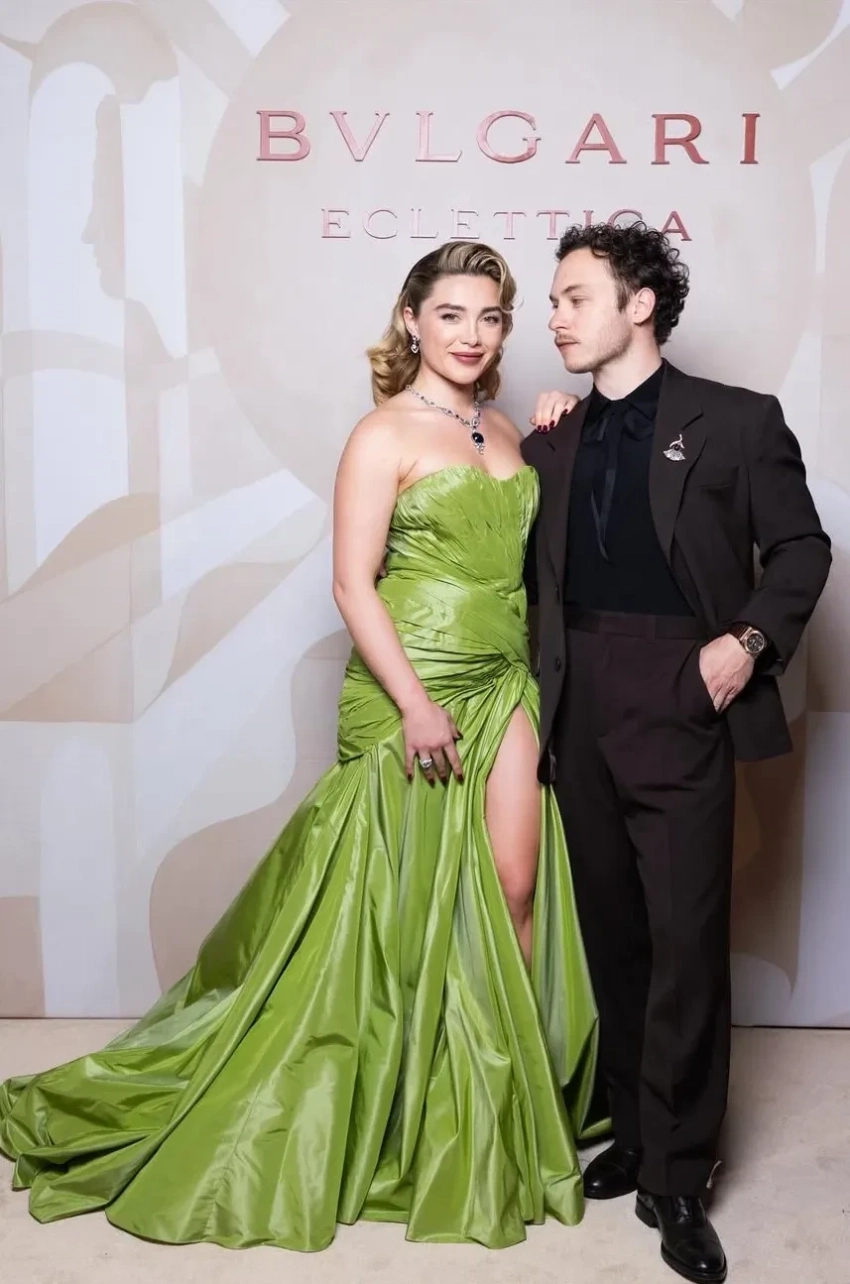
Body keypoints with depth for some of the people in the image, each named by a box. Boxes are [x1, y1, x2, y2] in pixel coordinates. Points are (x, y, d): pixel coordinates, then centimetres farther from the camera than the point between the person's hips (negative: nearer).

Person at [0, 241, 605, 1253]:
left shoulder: (505, 436, 14)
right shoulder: (384, 434, -5)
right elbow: (353, 583, -12)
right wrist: (415, 702, -18)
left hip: (503, 687, 6)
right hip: (407, 691, -6)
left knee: (513, 893, 2)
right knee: (410, 904, 5)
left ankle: (498, 1110, 20)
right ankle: (412, 1123, 25)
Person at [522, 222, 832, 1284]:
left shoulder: (736, 422, 2)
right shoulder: (550, 443, 14)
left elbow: (800, 547, 4)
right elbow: (532, 577, 14)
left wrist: (749, 640, -11)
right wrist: (539, 700, 3)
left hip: (681, 707, -4)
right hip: (580, 711, 5)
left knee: (685, 939, -5)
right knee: (613, 935, 12)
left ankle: (677, 1178, 10)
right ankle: (636, 1134, 28)